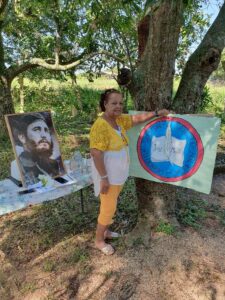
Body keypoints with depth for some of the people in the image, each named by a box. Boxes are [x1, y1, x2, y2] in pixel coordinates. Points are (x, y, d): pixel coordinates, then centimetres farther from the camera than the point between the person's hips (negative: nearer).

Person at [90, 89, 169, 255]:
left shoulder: (119, 119, 2)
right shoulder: (100, 125, -24)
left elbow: (137, 118, 15)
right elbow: (96, 154, -26)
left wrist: (157, 113, 14)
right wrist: (104, 178, -24)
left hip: (118, 173, 9)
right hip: (108, 175, -8)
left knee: (111, 205, 22)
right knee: (108, 208, 4)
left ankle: (105, 231, 43)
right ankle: (99, 240, 27)